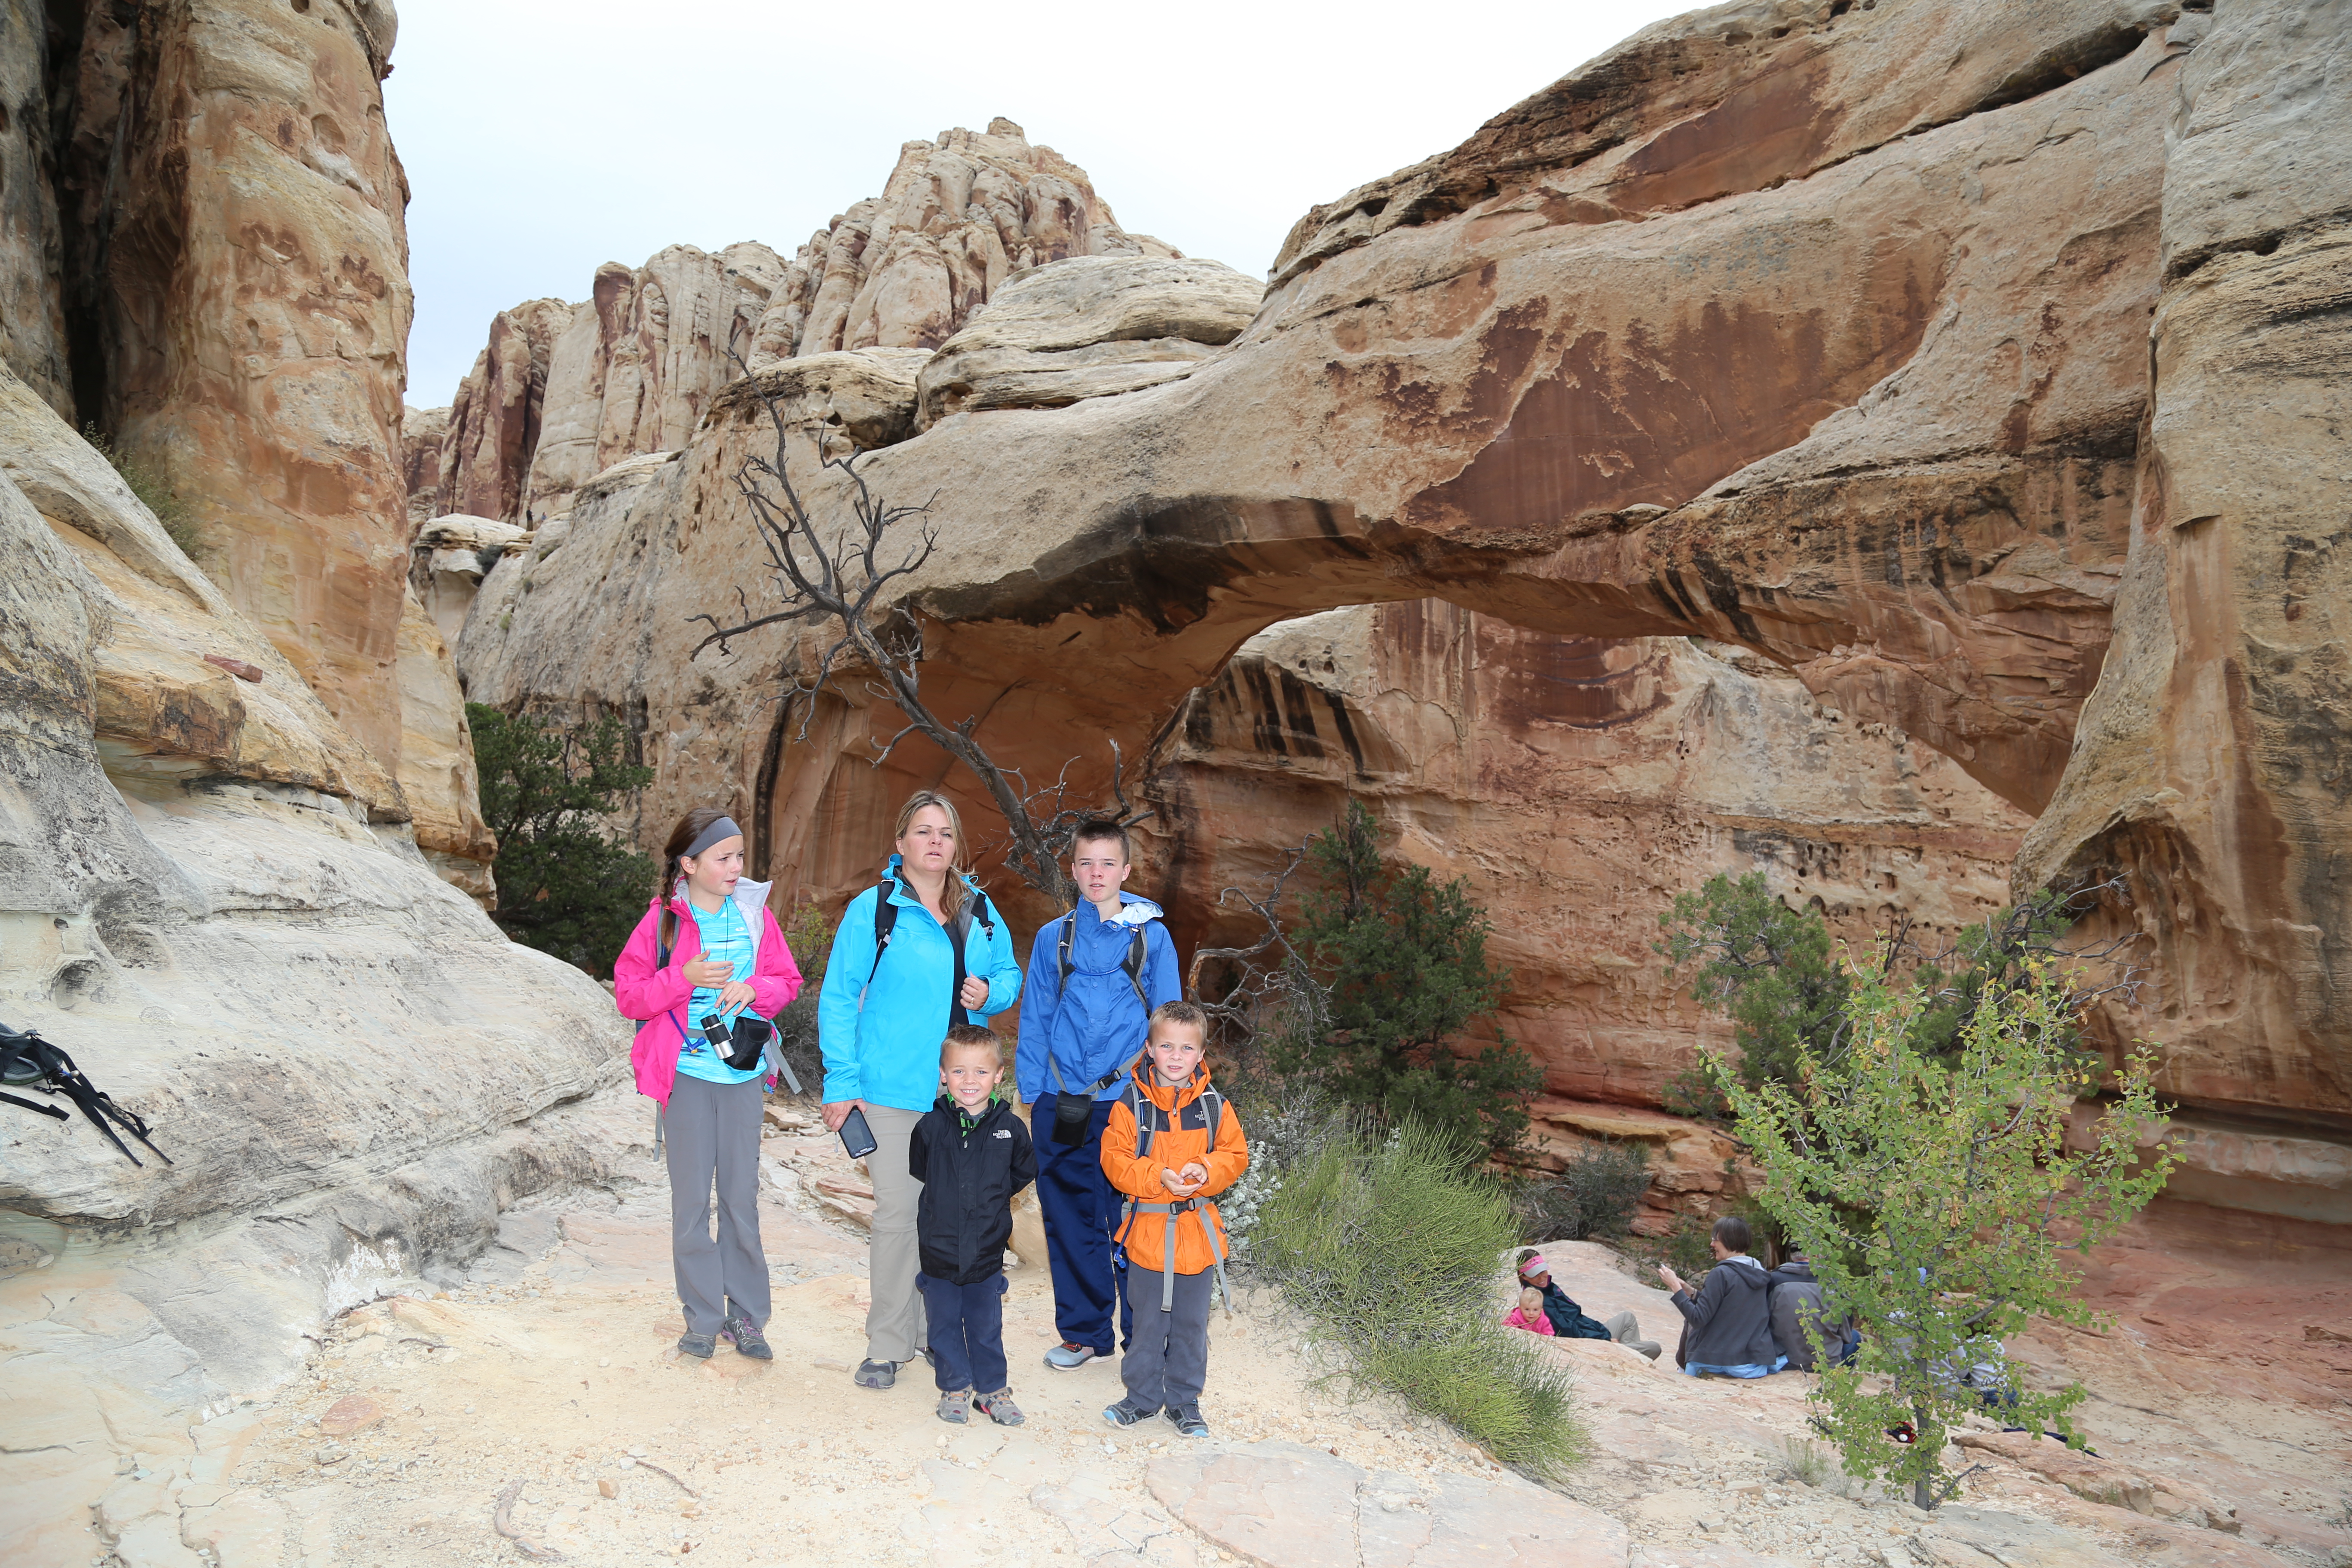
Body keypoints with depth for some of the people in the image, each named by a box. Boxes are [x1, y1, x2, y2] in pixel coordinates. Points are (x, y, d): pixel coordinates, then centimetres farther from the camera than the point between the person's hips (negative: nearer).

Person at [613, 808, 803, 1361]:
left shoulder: (754, 913, 3)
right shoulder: (663, 920, -3)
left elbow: (788, 980, 9)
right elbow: (628, 995, -2)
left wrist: (755, 988, -11)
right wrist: (684, 977, -17)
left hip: (743, 1072, 2)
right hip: (686, 1073, -2)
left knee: (742, 1196, 6)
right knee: (692, 1198, 5)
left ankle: (746, 1317, 17)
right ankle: (703, 1317, 17)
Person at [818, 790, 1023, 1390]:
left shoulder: (979, 909, 7)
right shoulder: (873, 909, -6)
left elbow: (1010, 974, 19)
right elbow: (838, 999, -5)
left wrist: (991, 992, -5)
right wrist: (842, 1083, -10)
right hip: (891, 1089, -4)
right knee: (897, 1214, -2)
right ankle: (888, 1346, 12)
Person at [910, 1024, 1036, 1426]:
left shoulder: (1010, 1128, -8)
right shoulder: (931, 1127, -9)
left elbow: (1024, 1172, 9)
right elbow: (917, 1172, 8)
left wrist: (991, 1197, 7)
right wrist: (946, 1202, 6)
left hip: (987, 1253, 0)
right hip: (939, 1249, 0)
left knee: (987, 1325, 13)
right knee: (944, 1324, 13)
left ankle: (991, 1388, 30)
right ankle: (955, 1387, 31)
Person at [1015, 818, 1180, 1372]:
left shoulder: (1152, 936, 2)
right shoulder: (1053, 939, 8)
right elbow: (1034, 1022, 10)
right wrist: (1033, 1094, 4)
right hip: (1062, 1105, 2)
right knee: (1069, 1221, 9)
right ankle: (1084, 1332, 25)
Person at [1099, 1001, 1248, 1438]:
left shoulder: (1214, 1105, 0)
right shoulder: (1130, 1104, -7)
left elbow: (1235, 1154, 2)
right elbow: (1115, 1161, -10)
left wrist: (1206, 1171, -18)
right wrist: (1158, 1177, -23)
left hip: (1199, 1233, 2)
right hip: (1148, 1231, -2)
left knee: (1191, 1324, 12)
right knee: (1147, 1323, 9)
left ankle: (1184, 1401, 27)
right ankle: (1143, 1397, 27)